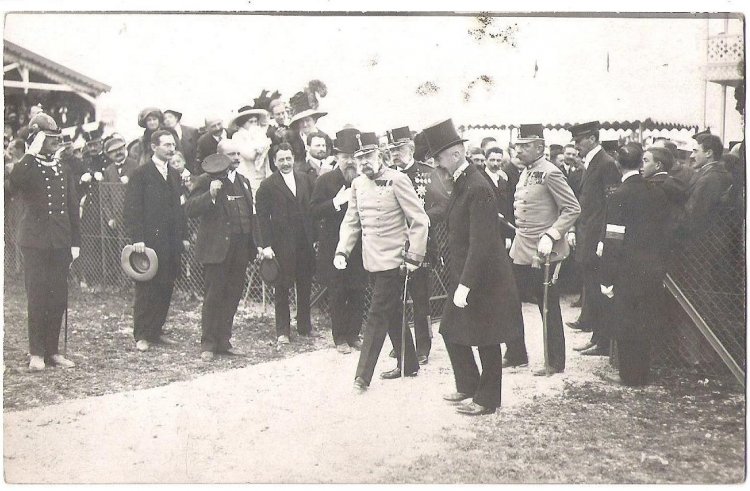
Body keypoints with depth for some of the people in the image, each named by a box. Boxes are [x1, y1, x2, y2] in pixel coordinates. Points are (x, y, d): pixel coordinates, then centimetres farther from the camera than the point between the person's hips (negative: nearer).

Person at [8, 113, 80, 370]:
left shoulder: (63, 170, 13)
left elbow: (72, 207, 14)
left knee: (58, 298, 5)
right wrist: (31, 153, -25)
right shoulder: (27, 168, -3)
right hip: (35, 242, -5)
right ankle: (36, 353, 6)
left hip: (60, 243, 5)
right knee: (37, 298, -2)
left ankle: (52, 350, 15)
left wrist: (75, 242, 9)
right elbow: (14, 182, -27)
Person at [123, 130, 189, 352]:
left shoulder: (174, 175, 17)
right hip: (149, 240, -6)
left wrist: (183, 235, 15)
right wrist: (136, 238, -16)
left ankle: (156, 331, 16)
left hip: (171, 242, 6)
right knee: (146, 290, -3)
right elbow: (132, 209, -9)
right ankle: (142, 336, 3)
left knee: (165, 288, 7)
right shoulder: (141, 174, -4)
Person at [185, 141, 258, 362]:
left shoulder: (244, 181, 16)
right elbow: (190, 209, -14)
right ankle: (208, 344, 6)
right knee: (213, 297, -2)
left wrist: (253, 244, 18)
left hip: (240, 250, 7)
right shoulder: (207, 180, -6)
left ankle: (223, 342, 19)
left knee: (233, 296, 10)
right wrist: (210, 195, -27)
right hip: (217, 248, -7)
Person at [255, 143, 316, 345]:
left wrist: (315, 237, 6)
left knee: (305, 286, 11)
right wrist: (266, 245, -11)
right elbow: (262, 217, -5)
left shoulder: (305, 180, 9)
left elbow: (311, 209, 11)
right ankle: (282, 331, 12)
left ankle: (305, 326, 25)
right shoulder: (268, 185, -4)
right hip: (282, 245, -4)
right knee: (282, 288, 4)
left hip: (305, 243, 4)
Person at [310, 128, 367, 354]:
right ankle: (340, 338, 14)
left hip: (359, 247, 2)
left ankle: (353, 334, 19)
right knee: (337, 294, 4)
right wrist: (336, 202, -20)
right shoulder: (325, 181, -2)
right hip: (334, 248, -2)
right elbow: (315, 212, -8)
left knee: (358, 293, 7)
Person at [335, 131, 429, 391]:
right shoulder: (358, 184, 8)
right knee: (393, 315, 17)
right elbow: (351, 222, 12)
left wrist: (414, 256, -14)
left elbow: (419, 221, -11)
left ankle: (363, 375, -4)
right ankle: (408, 365, 30)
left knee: (377, 316, -7)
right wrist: (342, 251, -1)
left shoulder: (396, 180, -12)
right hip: (372, 261, 7)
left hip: (392, 261, -7)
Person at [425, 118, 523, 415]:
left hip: (484, 280, -9)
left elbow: (481, 244, -25)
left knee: (486, 341, 6)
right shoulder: (460, 184, 7)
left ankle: (487, 399, 21)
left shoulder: (478, 189, -23)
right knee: (452, 331, 17)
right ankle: (468, 385, 34)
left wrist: (465, 286, -24)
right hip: (463, 275, 9)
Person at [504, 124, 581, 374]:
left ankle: (555, 362, 13)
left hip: (543, 253, -9)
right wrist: (518, 237, 17)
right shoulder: (525, 173, 11)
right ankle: (516, 354, 24)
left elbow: (573, 209, -18)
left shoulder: (550, 173, -15)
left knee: (549, 308, 2)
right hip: (521, 250, 9)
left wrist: (550, 236, -24)